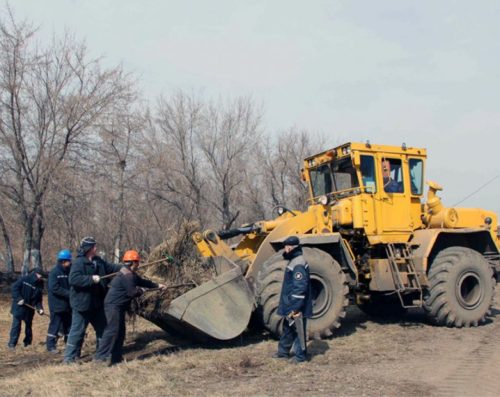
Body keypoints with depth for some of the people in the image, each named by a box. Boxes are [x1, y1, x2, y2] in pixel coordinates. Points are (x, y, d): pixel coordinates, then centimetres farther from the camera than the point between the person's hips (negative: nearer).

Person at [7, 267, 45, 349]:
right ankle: (12, 344, 2)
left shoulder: (40, 285, 4)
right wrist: (19, 299, -20)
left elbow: (39, 299, 7)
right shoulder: (24, 280, -11)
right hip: (19, 307, -5)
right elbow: (14, 287, -13)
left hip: (30, 308, 5)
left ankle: (28, 343, 25)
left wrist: (40, 308, -7)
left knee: (28, 325, 13)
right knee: (16, 325, -5)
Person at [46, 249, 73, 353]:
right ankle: (51, 346, 10)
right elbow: (54, 288, -21)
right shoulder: (54, 272, -12)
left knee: (68, 325, 12)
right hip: (57, 305, -7)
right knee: (55, 325, 0)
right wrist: (69, 294, -23)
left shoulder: (69, 271, 9)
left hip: (68, 305, 7)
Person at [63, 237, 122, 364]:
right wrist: (91, 279, -30)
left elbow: (110, 267, 17)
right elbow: (73, 279, -29)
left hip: (96, 303, 9)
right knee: (77, 331, -1)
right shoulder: (78, 263, -18)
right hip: (82, 303, -9)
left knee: (102, 327, 18)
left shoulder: (98, 261, 8)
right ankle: (69, 357, 9)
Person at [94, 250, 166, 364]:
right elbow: (132, 293, -21)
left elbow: (142, 281, 26)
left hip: (117, 306, 11)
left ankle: (116, 357, 17)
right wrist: (141, 290, -1)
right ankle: (100, 357, -12)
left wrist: (157, 285, 27)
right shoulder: (127, 275, -18)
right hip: (113, 305, -11)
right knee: (112, 330, -13)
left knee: (120, 331, 13)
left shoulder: (130, 273, 17)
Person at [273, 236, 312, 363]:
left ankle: (301, 355, 15)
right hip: (290, 305, 10)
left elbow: (300, 288, -26)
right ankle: (283, 351, 33)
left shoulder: (298, 264, -22)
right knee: (287, 329, 20)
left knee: (297, 329, 2)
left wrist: (296, 308, -24)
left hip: (296, 307, -10)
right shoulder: (293, 261, 11)